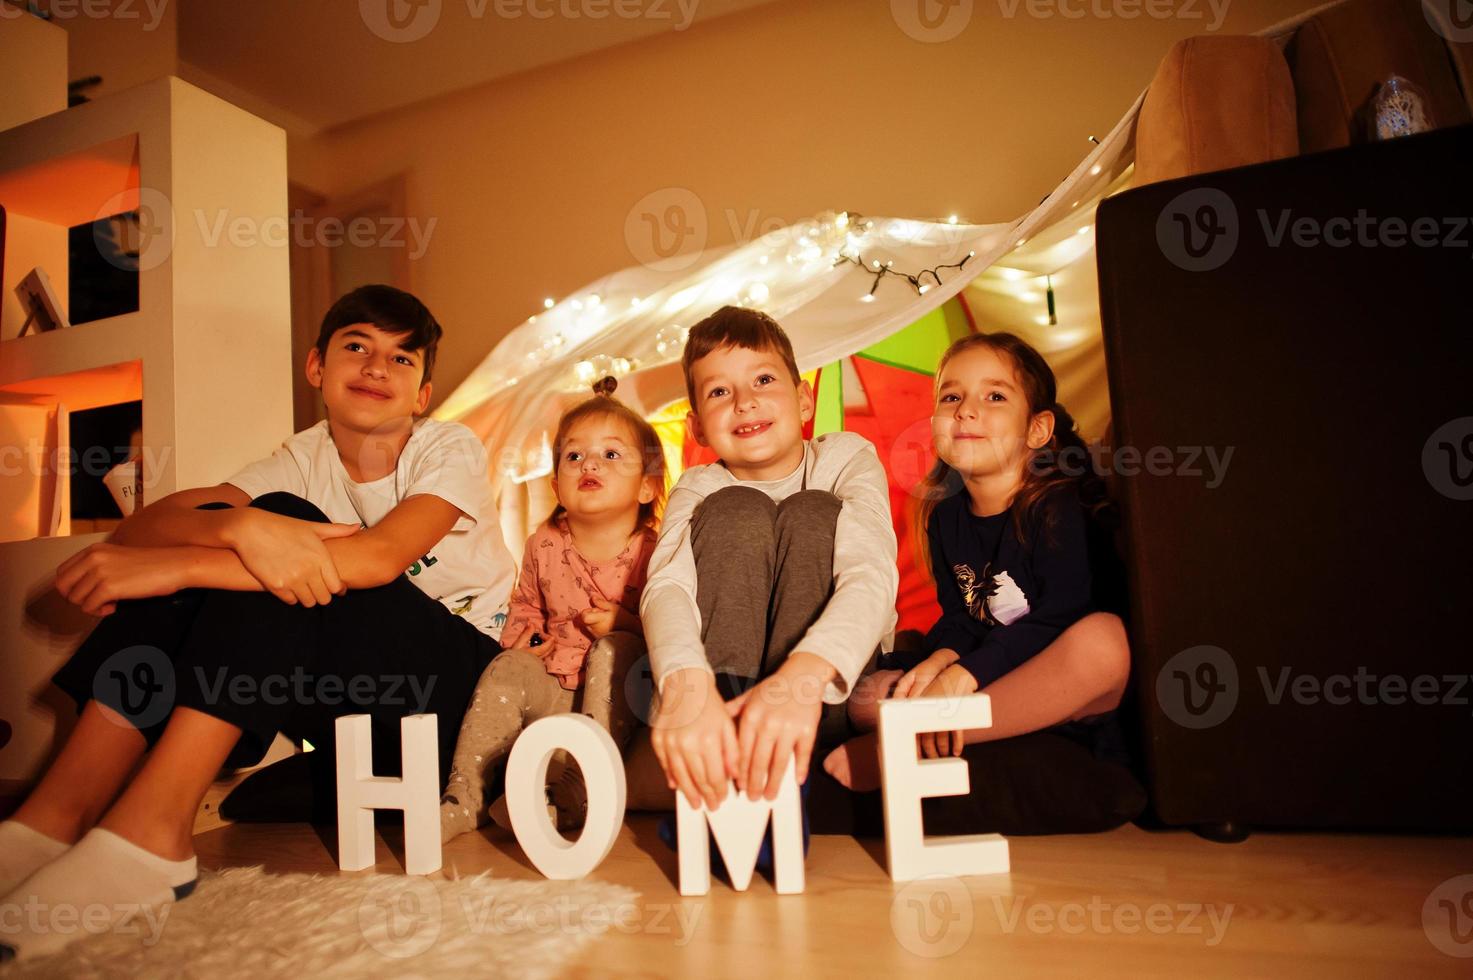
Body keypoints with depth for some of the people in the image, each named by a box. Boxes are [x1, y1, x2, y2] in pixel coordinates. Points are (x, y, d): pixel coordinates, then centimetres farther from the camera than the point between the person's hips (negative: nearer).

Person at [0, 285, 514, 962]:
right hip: (347, 678, 5)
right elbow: (144, 526, -12)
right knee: (217, 530, -15)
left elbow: (381, 557, -30)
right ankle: (60, 812, -19)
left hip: (459, 677, -4)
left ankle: (151, 828, -31)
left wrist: (176, 566, -32)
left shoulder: (451, 449, -8)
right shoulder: (305, 458, 4)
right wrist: (245, 527, -37)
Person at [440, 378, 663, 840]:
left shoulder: (653, 554, -11)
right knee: (506, 669, -21)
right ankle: (463, 798, -18)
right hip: (555, 691, 4)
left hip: (621, 697, -4)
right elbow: (526, 607, 22)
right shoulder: (544, 546, 5)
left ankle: (576, 795, -33)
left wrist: (627, 624, -23)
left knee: (615, 650, -32)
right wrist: (522, 638, 1)